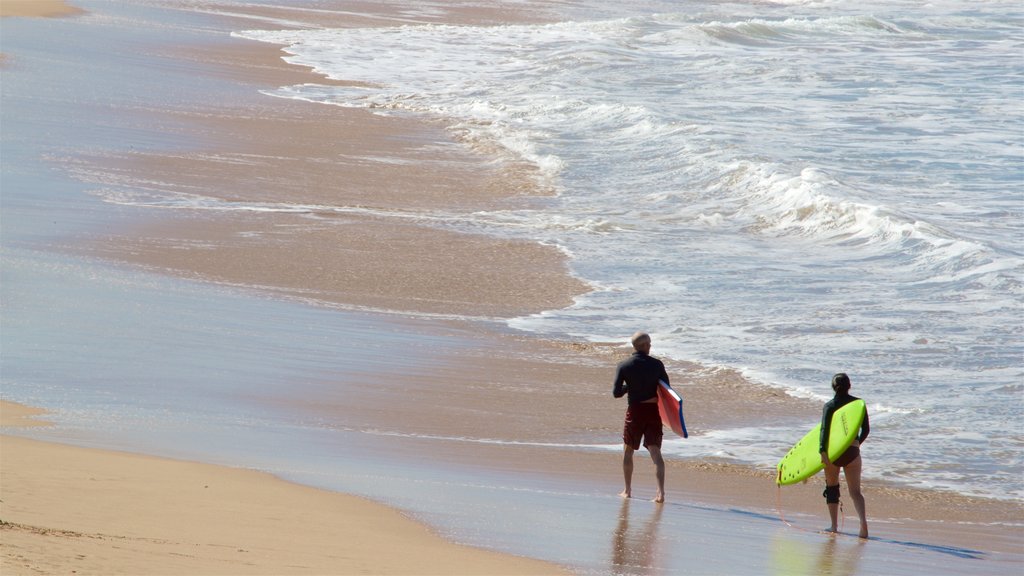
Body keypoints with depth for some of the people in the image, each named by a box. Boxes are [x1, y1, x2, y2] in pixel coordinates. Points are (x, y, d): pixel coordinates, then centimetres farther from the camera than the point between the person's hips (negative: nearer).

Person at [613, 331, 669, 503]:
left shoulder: (624, 366, -6)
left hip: (635, 411, 0)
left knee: (628, 450, 18)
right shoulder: (657, 364, -5)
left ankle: (627, 490, 23)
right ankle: (661, 491, -15)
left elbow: (616, 393, -6)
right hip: (653, 410, 0)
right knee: (655, 451, -1)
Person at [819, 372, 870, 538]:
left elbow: (824, 429, -14)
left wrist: (822, 451, -20)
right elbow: (866, 429, 5)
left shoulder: (830, 406, -4)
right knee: (855, 490, 3)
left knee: (832, 488, 16)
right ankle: (863, 520, -23)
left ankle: (834, 526, 18)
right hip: (852, 451, 2)